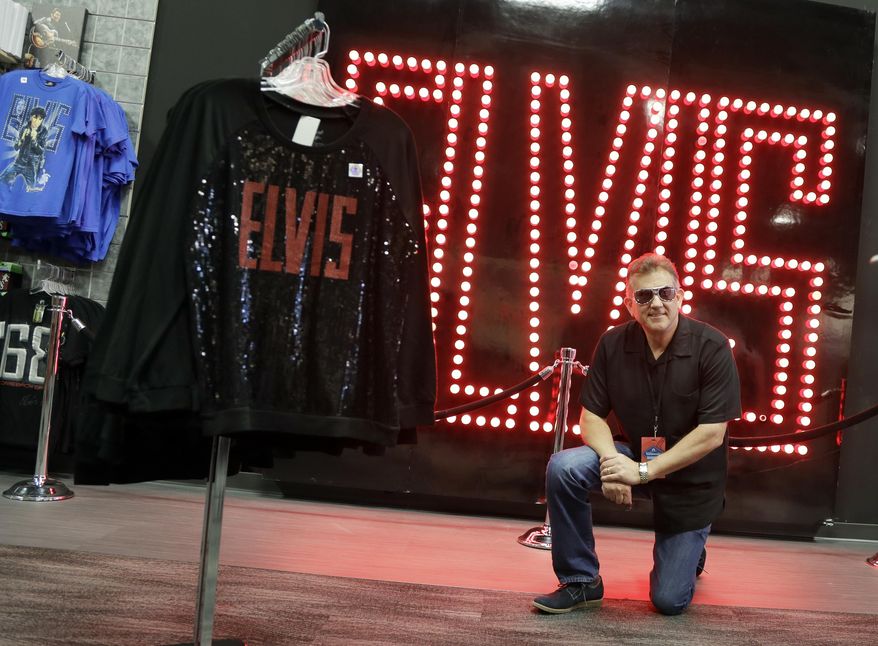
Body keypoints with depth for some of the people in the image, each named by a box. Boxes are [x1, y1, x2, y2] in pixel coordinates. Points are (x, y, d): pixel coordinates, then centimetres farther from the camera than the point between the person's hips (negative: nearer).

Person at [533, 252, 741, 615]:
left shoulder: (711, 347, -19)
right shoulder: (613, 344, -9)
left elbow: (712, 434, -21)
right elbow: (592, 416, -5)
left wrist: (644, 471, -26)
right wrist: (610, 461, -26)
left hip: (690, 479, -2)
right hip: (634, 457, 3)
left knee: (669, 602, 0)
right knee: (564, 468, -27)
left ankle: (689, 550, 37)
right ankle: (580, 582, -8)